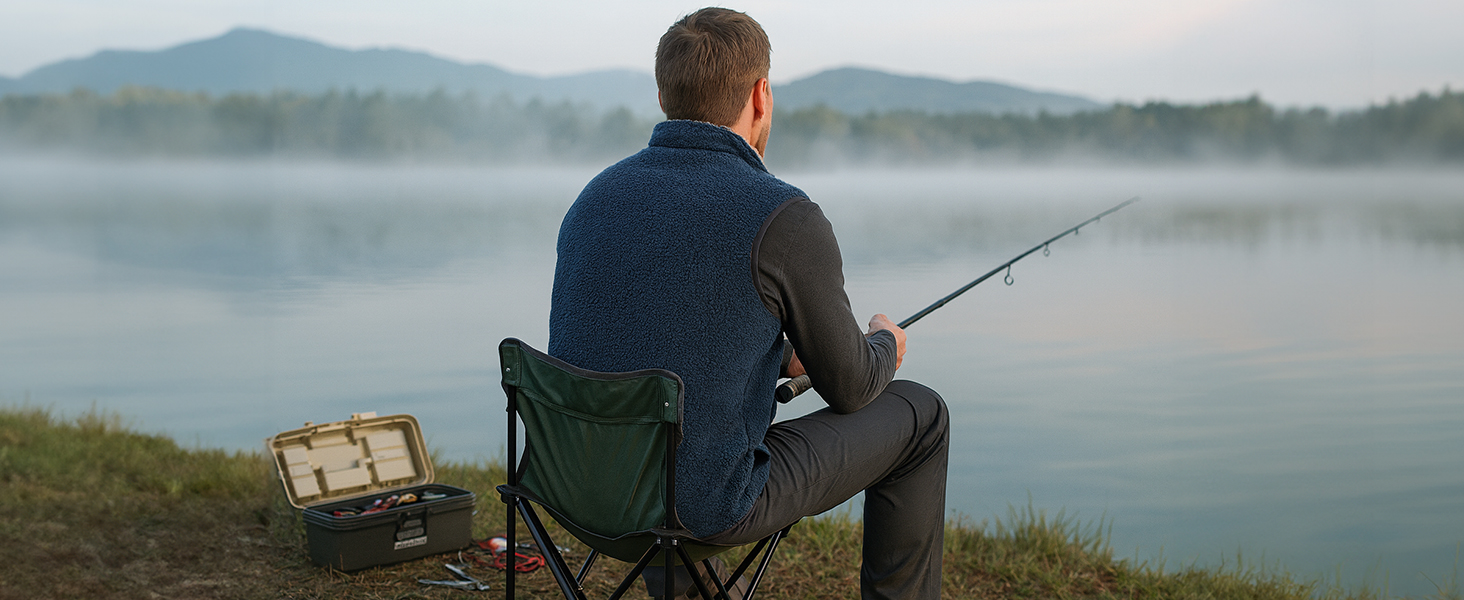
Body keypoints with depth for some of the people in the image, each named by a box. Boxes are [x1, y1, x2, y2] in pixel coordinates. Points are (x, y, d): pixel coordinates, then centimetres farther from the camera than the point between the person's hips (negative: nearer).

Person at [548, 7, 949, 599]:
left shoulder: (598, 196, 5)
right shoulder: (784, 218, -15)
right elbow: (849, 386, -3)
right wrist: (884, 346, 21)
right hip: (705, 511, -6)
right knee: (918, 415, 12)